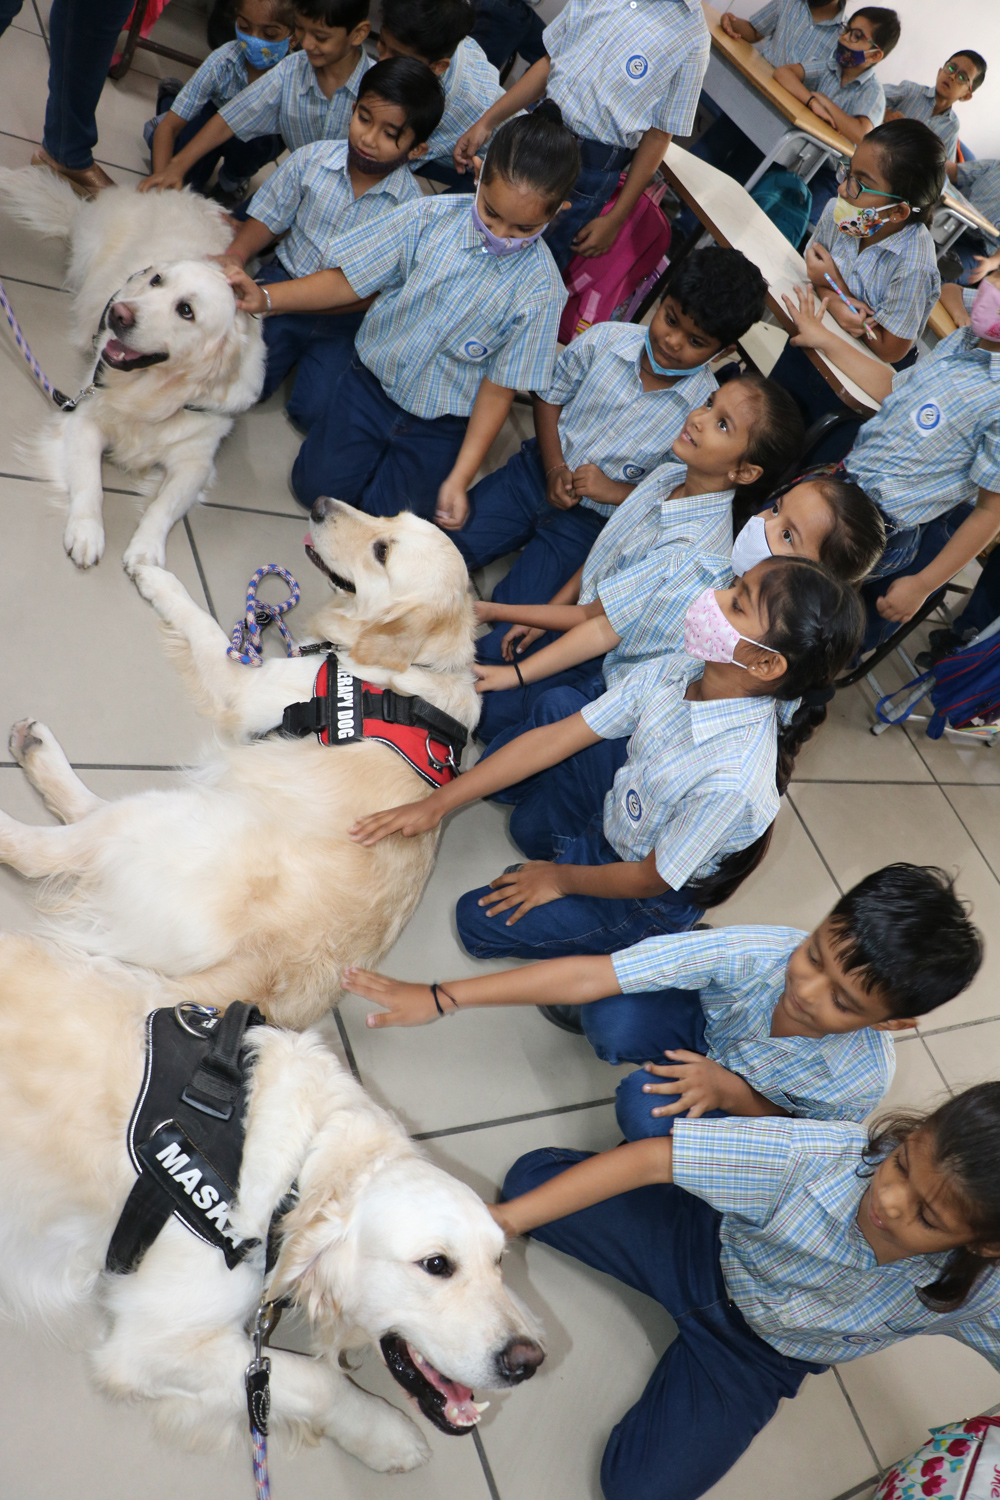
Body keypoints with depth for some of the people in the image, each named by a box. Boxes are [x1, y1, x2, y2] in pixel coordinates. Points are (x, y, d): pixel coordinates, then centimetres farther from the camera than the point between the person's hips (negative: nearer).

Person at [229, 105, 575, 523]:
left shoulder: (538, 288, -17)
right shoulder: (429, 217, -13)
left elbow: (498, 390, -13)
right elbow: (349, 281, -7)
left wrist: (460, 477, -17)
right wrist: (266, 298, -19)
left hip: (440, 425, -2)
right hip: (373, 382, 2)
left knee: (384, 513, -7)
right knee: (317, 485, -4)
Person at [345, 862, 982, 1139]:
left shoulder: (862, 1082, -34)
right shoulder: (758, 954, -36)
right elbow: (592, 972, -37)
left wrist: (728, 1089, -33)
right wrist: (439, 999, -37)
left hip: (747, 1103, 0)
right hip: (707, 1023, 1)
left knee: (650, 1109, -32)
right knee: (616, 1021, -33)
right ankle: (582, 1022, 6)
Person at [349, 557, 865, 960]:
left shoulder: (731, 779, -40)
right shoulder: (673, 674, -21)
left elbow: (651, 879, -25)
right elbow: (555, 738, -15)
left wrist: (559, 880, -8)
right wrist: (436, 804, -14)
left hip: (647, 898, -6)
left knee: (479, 920, -8)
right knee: (557, 703, 0)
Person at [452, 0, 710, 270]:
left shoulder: (692, 33, -13)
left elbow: (658, 135, -9)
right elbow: (550, 61, 10)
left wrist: (616, 219, -9)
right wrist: (487, 122, 3)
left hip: (591, 165, -5)